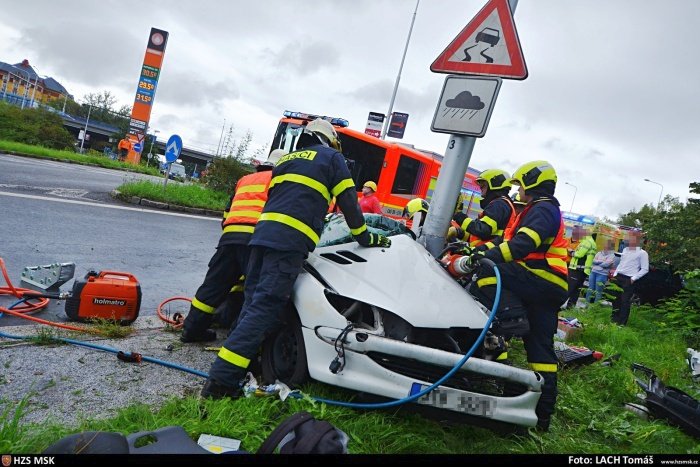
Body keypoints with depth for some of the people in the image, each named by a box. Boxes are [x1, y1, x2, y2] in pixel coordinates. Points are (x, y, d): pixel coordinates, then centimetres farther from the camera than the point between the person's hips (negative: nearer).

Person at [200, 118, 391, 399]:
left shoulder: (287, 159, 30)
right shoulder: (331, 156, 13)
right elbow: (348, 200, 8)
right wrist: (365, 237, 15)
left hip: (263, 233, 8)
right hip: (290, 241, -7)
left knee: (254, 303, 10)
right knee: (265, 309, -12)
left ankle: (233, 371, 9)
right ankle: (221, 381, -18)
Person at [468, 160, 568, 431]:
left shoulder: (542, 209, -6)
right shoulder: (545, 210, 27)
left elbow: (524, 243, -24)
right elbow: (509, 239, 25)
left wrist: (489, 255, -27)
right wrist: (484, 248, 17)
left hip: (542, 278, -10)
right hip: (549, 287, 10)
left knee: (487, 272, -23)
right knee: (540, 347, 9)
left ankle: (512, 317, -29)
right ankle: (543, 412, 12)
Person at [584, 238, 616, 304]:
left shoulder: (611, 255, -3)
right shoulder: (599, 253, 14)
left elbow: (606, 264, -15)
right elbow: (594, 260, 3)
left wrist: (597, 262, -2)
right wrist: (602, 261, -8)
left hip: (602, 274, -5)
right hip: (593, 272, 5)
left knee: (598, 291, -1)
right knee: (590, 289, 8)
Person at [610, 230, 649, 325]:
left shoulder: (642, 253, -6)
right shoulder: (625, 249, 13)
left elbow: (645, 269, -7)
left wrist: (634, 278, -13)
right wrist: (615, 274, 11)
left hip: (628, 279, -6)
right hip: (618, 277, 6)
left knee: (625, 301, -2)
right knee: (615, 299, 11)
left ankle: (621, 323, 6)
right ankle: (614, 319, 26)